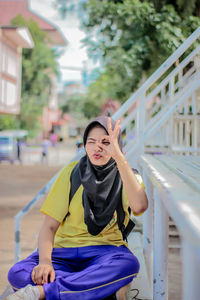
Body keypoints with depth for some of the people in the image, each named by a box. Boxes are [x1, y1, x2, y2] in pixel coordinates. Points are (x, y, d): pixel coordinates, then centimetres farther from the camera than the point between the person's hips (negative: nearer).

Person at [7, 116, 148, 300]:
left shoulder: (125, 177, 2)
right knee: (18, 274, -28)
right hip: (65, 252, 1)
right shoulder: (71, 173, 2)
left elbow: (140, 207, -22)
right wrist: (45, 261, -22)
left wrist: (120, 158, -26)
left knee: (129, 264, -37)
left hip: (105, 251, -1)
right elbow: (49, 226, -2)